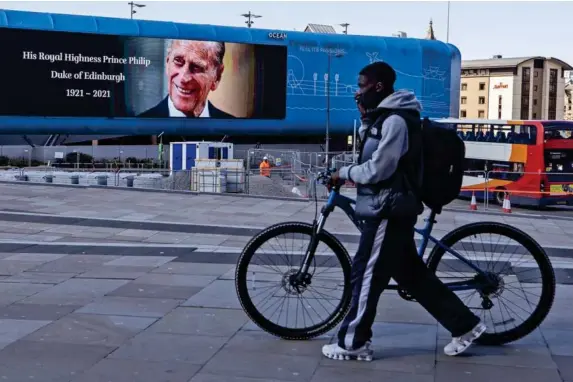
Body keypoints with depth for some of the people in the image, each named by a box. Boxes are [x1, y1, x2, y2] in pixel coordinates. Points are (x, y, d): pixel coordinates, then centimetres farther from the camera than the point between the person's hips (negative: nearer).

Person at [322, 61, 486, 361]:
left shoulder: (395, 120, -17)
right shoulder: (384, 116, 16)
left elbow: (377, 169, -20)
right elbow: (370, 153, 19)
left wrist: (344, 173, -6)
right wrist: (366, 119, 7)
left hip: (389, 210, -10)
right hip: (390, 208, 10)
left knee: (366, 275, -2)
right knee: (411, 274, 14)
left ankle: (352, 343, 9)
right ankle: (465, 325, 21)